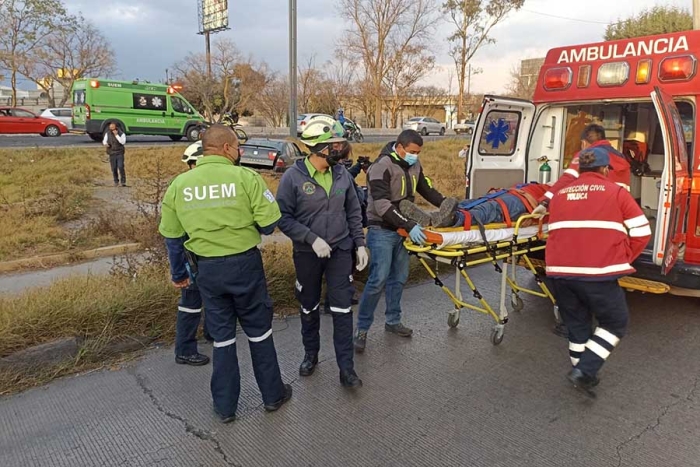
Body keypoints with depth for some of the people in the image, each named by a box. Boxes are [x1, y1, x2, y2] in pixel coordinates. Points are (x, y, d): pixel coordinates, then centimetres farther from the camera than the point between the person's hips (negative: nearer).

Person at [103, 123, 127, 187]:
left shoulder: (121, 134, -5)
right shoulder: (107, 133, 5)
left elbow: (123, 142, -19)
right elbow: (104, 140, 13)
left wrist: (116, 135, -23)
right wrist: (105, 144, -11)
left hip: (120, 153, -3)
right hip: (112, 153, 3)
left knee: (121, 167, -14)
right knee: (114, 168, 1)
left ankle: (123, 182, -5)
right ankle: (116, 182, 16)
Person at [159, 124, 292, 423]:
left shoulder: (179, 184, -1)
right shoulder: (246, 177, -14)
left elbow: (170, 233, 5)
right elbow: (270, 221, -15)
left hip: (206, 269, 3)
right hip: (245, 263, -3)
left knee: (221, 334, 17)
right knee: (259, 330, 15)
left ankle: (225, 406, 27)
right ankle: (272, 395, 30)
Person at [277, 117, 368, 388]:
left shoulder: (342, 174, -2)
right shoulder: (293, 177, -14)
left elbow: (354, 212, 7)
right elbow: (283, 217, -13)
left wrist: (360, 244, 3)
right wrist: (312, 238, -22)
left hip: (340, 250, 2)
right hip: (308, 253, -2)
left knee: (342, 308, 1)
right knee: (309, 308, 16)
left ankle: (346, 368, 13)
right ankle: (311, 355, 38)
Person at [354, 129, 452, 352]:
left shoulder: (414, 165, 5)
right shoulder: (382, 167, -19)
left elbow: (428, 190, 17)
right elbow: (382, 205, -27)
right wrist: (409, 226, -34)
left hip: (403, 230, 7)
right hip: (382, 231, -7)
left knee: (399, 278, 12)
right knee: (378, 280, -9)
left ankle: (393, 321, 27)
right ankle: (361, 329, 4)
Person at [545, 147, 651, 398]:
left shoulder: (559, 195, 16)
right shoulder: (616, 192, 4)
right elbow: (641, 232, 2)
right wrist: (622, 260, 14)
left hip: (560, 271, 5)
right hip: (597, 273, -4)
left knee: (576, 324, 21)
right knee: (615, 323, 14)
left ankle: (583, 375, 30)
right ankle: (584, 371, 3)